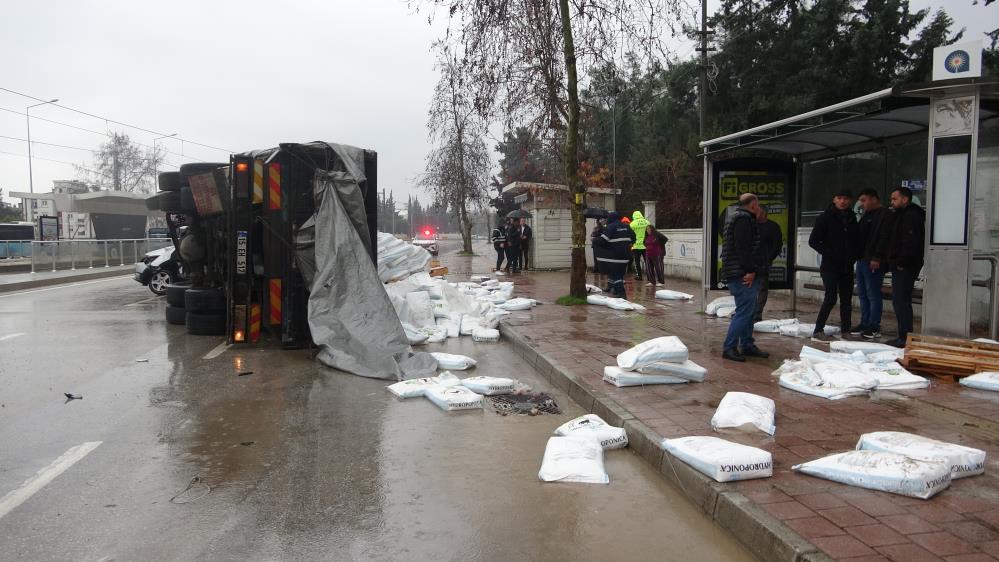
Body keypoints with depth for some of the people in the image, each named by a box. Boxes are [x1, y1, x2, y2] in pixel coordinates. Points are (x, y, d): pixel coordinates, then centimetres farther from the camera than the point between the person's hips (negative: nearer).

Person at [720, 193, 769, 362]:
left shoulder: (735, 217, 22)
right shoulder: (744, 219, -12)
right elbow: (743, 247, -21)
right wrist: (750, 270, -19)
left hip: (736, 272, 11)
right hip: (741, 273, -11)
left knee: (748, 310, 15)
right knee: (744, 310, -10)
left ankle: (747, 345, 22)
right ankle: (729, 347, -8)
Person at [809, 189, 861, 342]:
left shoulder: (851, 218, 12)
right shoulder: (825, 218, -4)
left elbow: (857, 240, 21)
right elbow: (813, 241, -6)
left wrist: (854, 255, 5)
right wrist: (828, 253, -13)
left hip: (847, 266, 6)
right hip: (830, 266, -6)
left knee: (847, 298, 8)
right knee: (831, 298, -12)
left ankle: (846, 330, 16)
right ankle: (818, 331, -7)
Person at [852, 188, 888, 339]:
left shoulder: (883, 215, -10)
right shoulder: (866, 216, 21)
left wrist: (876, 258, -25)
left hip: (873, 262, -10)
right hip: (862, 260, 10)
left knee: (873, 294, -6)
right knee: (862, 294, 13)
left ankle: (874, 327, -2)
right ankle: (865, 324, 20)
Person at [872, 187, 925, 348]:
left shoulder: (912, 216, -13)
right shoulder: (896, 216, 19)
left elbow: (911, 243, -22)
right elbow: (884, 238, 20)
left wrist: (902, 262, -20)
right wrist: (878, 257, 10)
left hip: (906, 267, -10)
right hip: (898, 266, 10)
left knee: (901, 300, -11)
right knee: (900, 300, 12)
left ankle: (905, 338, -9)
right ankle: (904, 336, 18)